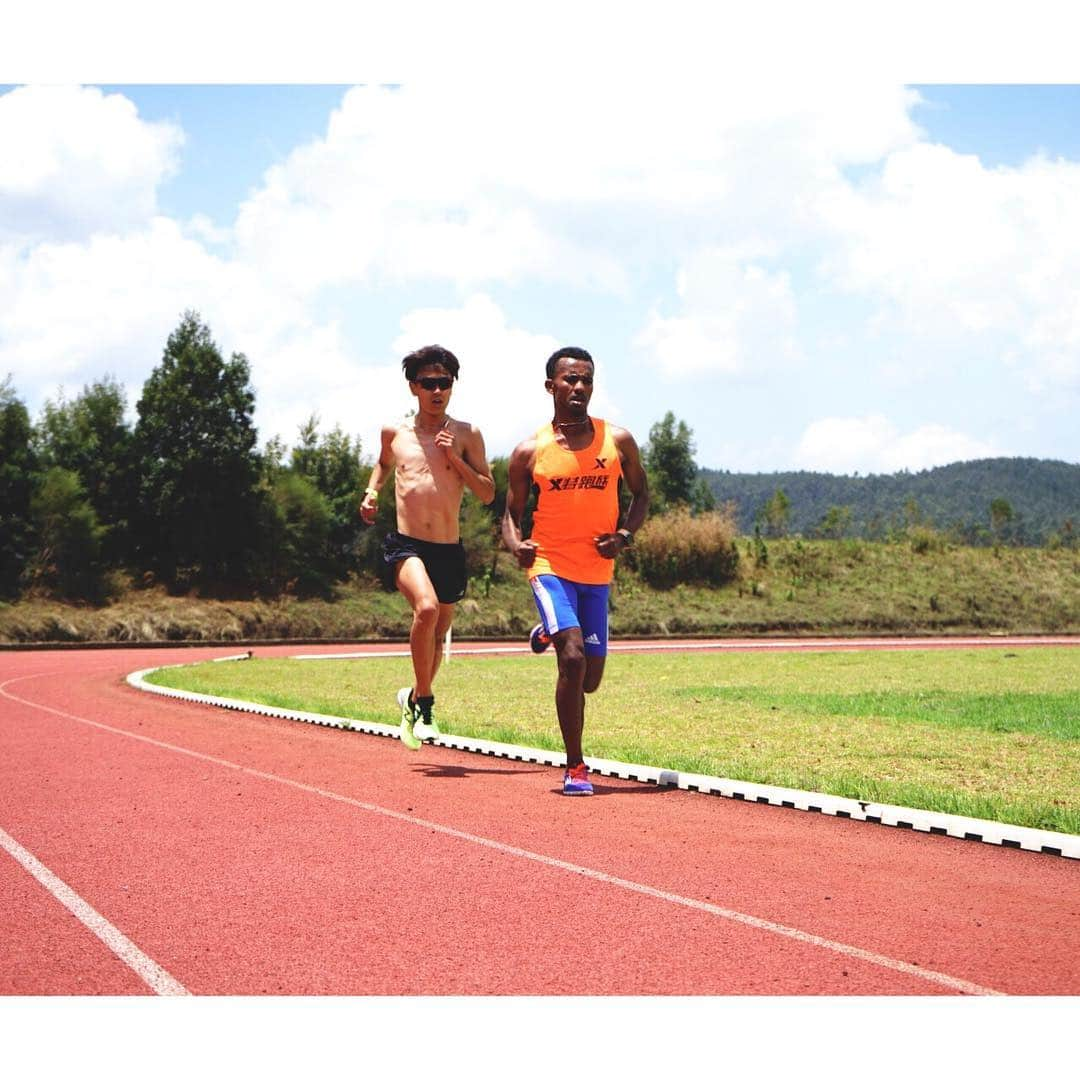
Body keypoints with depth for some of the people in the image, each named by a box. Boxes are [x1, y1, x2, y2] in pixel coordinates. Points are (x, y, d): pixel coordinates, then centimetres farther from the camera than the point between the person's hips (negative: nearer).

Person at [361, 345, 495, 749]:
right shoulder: (394, 432, 7)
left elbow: (488, 493, -2)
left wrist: (454, 458, -13)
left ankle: (415, 698, 44)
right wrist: (372, 492, 10)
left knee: (439, 629, 16)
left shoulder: (466, 435, 2)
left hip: (449, 550, 2)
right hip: (406, 545, -2)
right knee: (427, 607, -30)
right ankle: (423, 703, -17)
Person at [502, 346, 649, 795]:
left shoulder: (618, 441, 2)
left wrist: (624, 535, -6)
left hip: (597, 572, 3)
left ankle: (549, 635, 42)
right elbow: (512, 512, 5)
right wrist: (516, 544, -17)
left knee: (589, 681, 8)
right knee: (573, 658, -21)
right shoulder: (530, 451, -2)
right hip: (551, 567, -3)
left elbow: (640, 494, 13)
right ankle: (574, 767, -9)